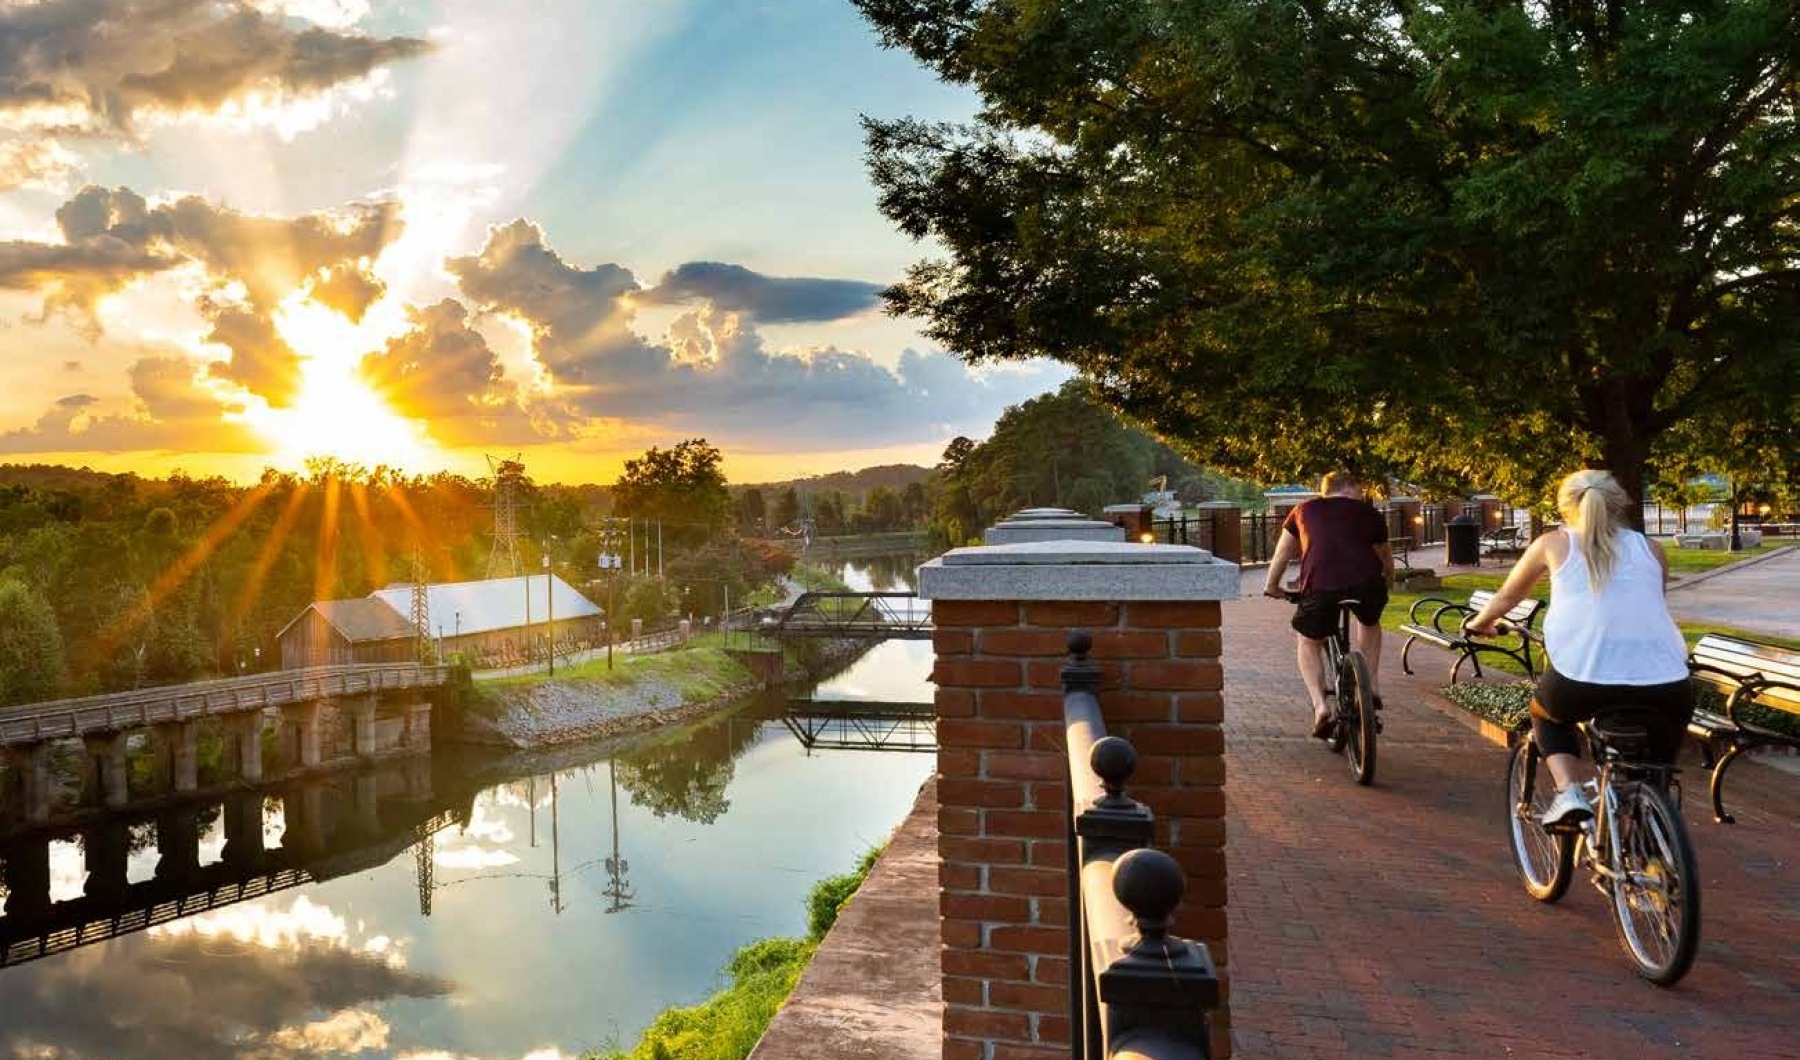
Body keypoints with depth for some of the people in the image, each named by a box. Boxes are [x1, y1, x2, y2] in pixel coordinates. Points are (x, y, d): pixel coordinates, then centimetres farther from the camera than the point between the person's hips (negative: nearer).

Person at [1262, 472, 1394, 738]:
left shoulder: (1304, 511, 24)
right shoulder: (1369, 513, 24)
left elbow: (1284, 551, 32)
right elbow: (1384, 554, 37)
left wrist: (1271, 585, 45)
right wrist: (1389, 578, 56)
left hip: (1319, 586, -1)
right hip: (1366, 583, 1)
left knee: (1308, 643, 24)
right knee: (1369, 623, 35)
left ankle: (1319, 706, 7)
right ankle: (1371, 688, 31)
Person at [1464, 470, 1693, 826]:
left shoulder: (1554, 544, 16)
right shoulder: (1650, 549, 20)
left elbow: (1508, 596, 29)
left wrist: (1480, 623, 49)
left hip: (1582, 679, -2)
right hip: (1663, 686, 2)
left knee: (1545, 713, 32)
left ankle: (1568, 792, 11)